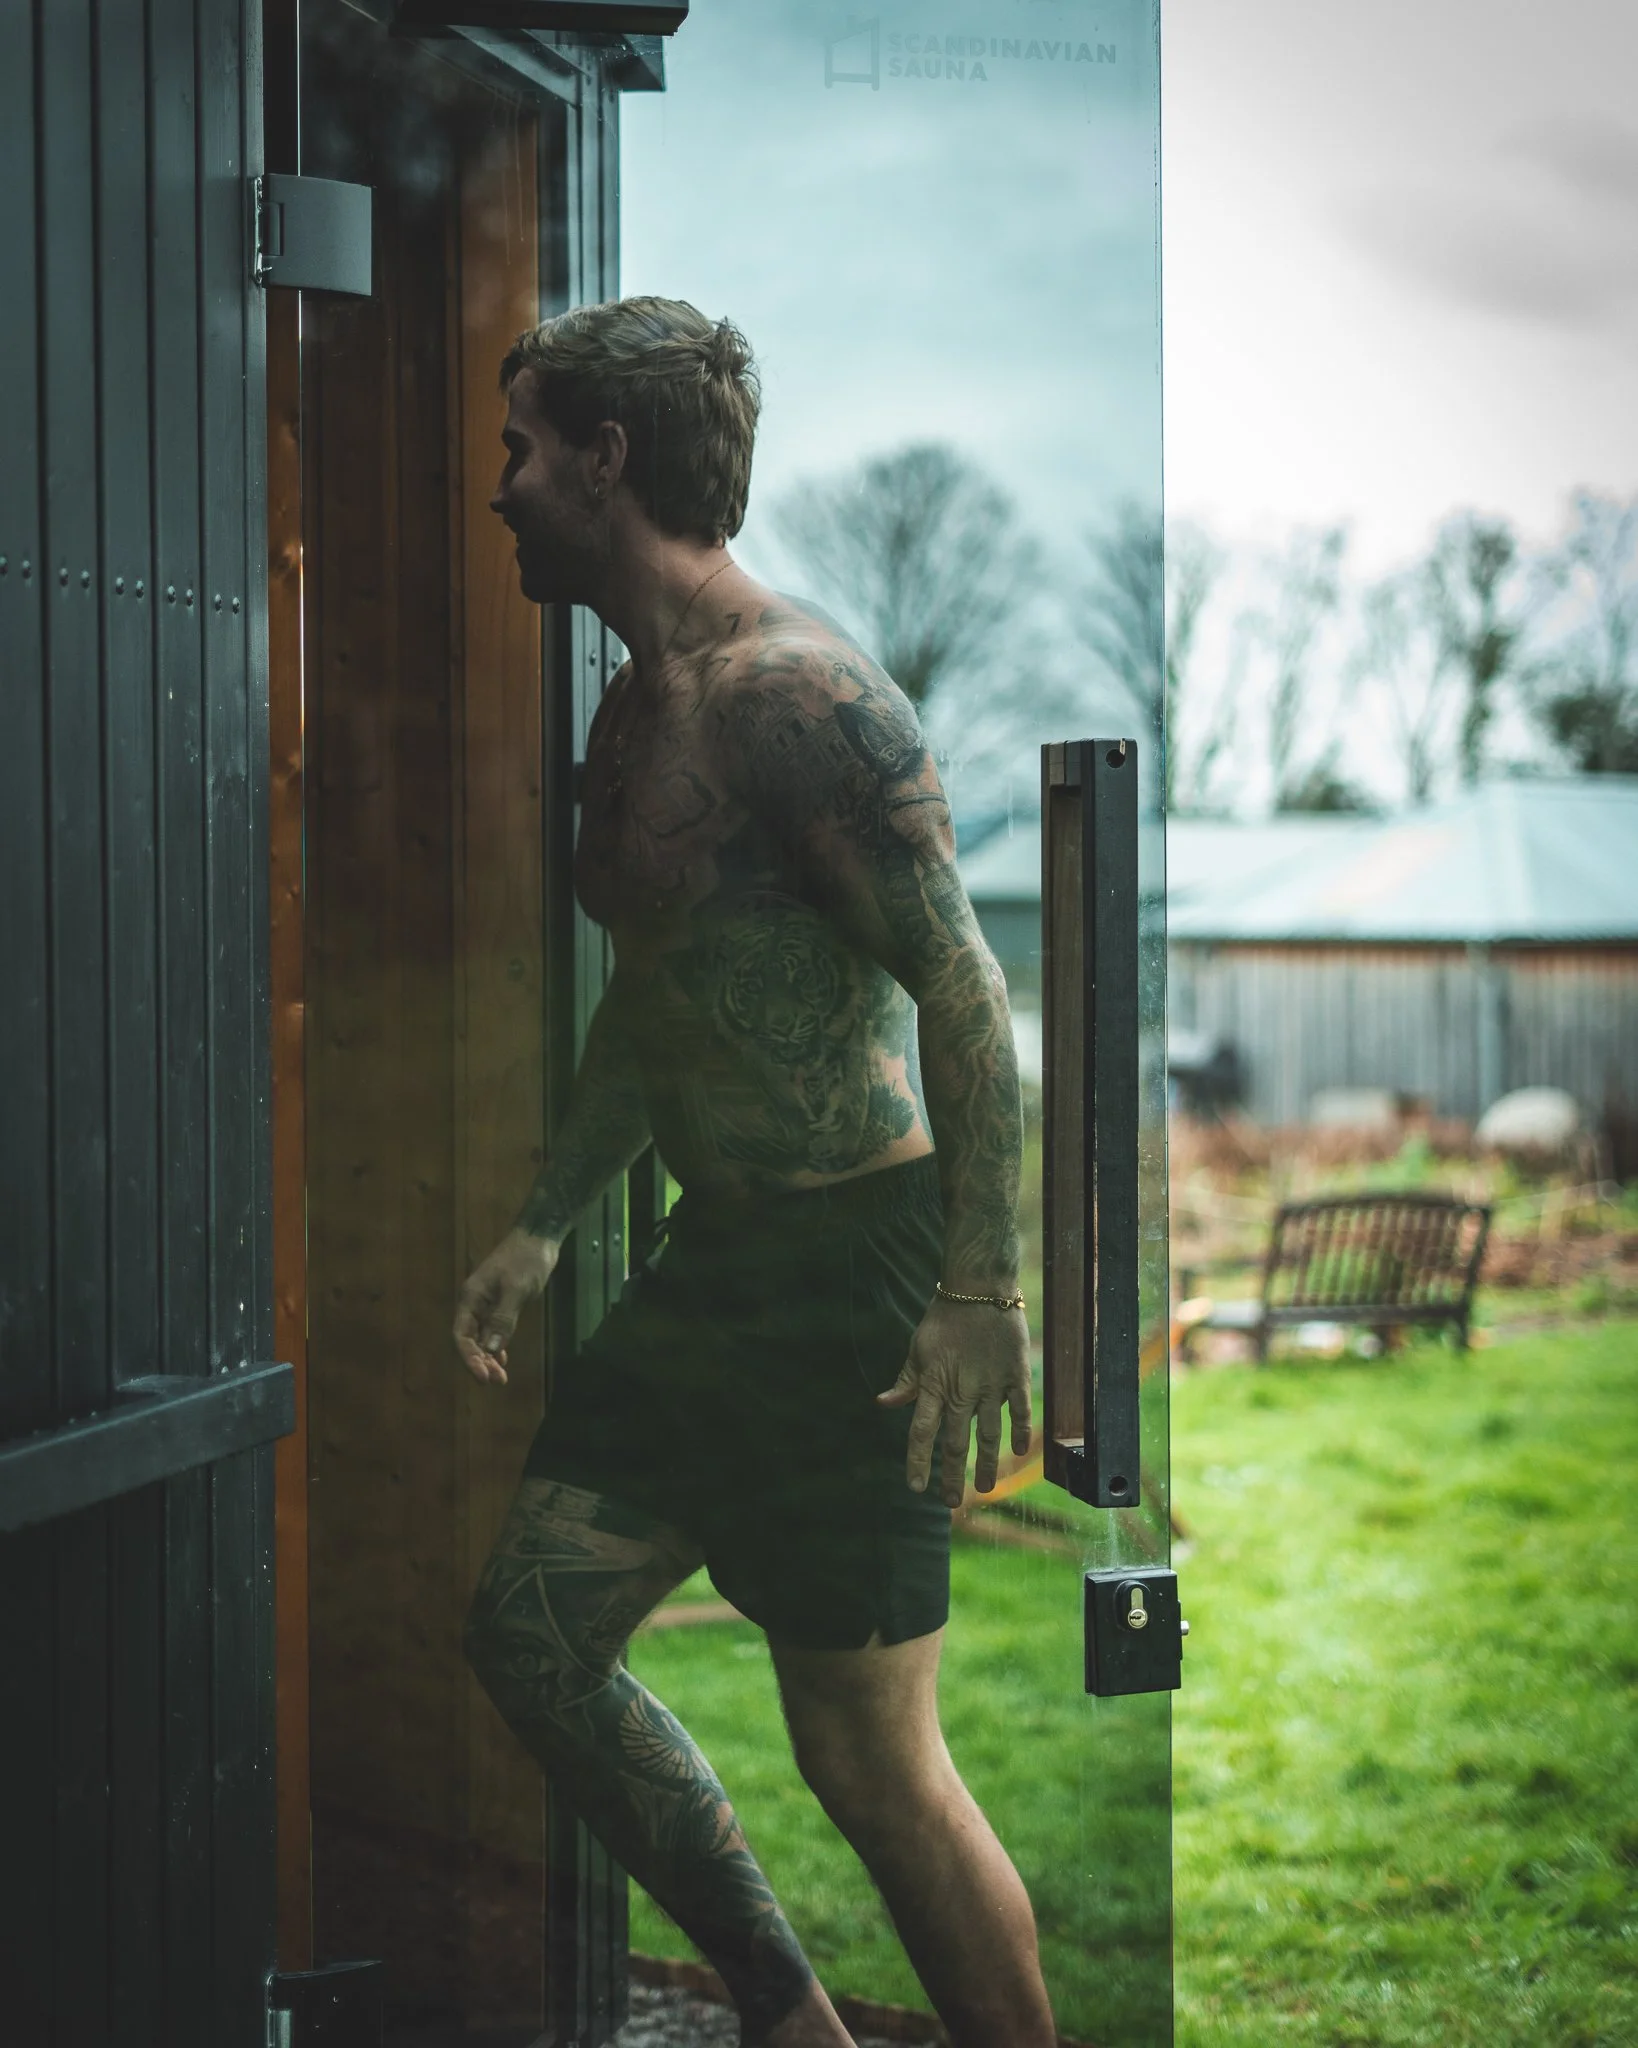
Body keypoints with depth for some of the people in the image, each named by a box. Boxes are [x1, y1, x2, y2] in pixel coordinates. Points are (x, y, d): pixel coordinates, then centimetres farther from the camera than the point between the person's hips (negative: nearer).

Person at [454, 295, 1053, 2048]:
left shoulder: (798, 695, -17)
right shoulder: (632, 715, 13)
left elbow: (963, 989, -20)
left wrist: (983, 1294, -23)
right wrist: (541, 1227, 24)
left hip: (856, 1263, -10)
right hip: (714, 1253, 10)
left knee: (870, 1761, -5)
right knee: (526, 1632, 13)